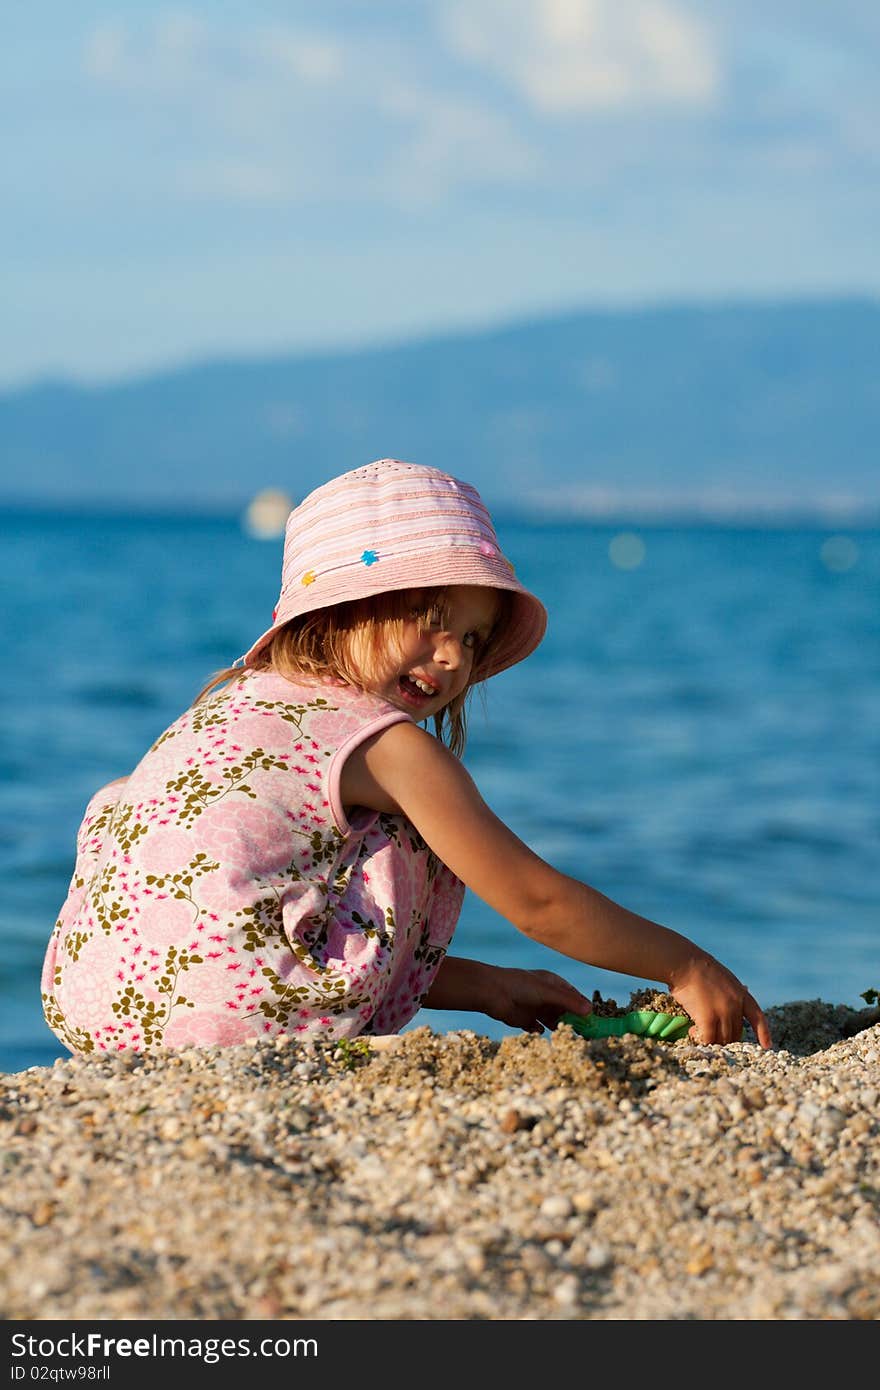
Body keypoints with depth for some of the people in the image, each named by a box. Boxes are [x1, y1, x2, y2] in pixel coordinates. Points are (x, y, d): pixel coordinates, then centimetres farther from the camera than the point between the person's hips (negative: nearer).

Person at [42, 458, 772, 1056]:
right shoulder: (392, 747, -5)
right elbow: (535, 902, -2)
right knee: (414, 847, 11)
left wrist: (486, 986, 25)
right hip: (239, 1021, -7)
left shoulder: (233, 704, 20)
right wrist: (686, 966, 10)